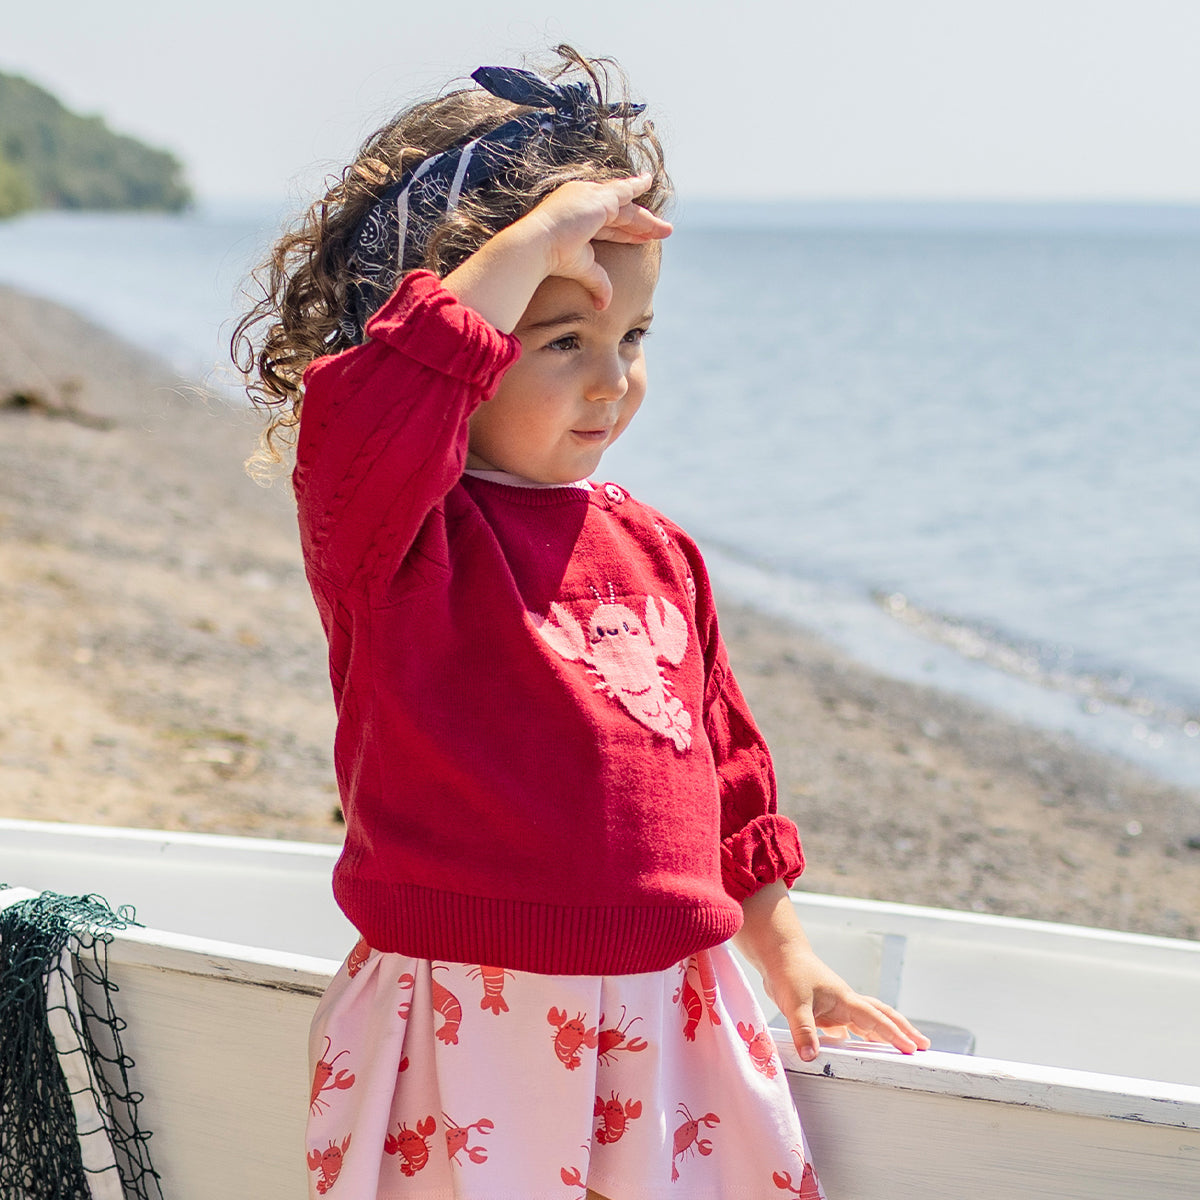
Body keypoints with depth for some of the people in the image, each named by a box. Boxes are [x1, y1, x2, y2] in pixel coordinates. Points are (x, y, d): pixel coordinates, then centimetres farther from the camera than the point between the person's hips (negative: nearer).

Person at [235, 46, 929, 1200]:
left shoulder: (654, 549, 11)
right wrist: (543, 233, -25)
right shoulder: (383, 528, -9)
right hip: (473, 1049, -5)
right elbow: (395, 385, -34)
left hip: (669, 1025, 6)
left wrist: (789, 959, 22)